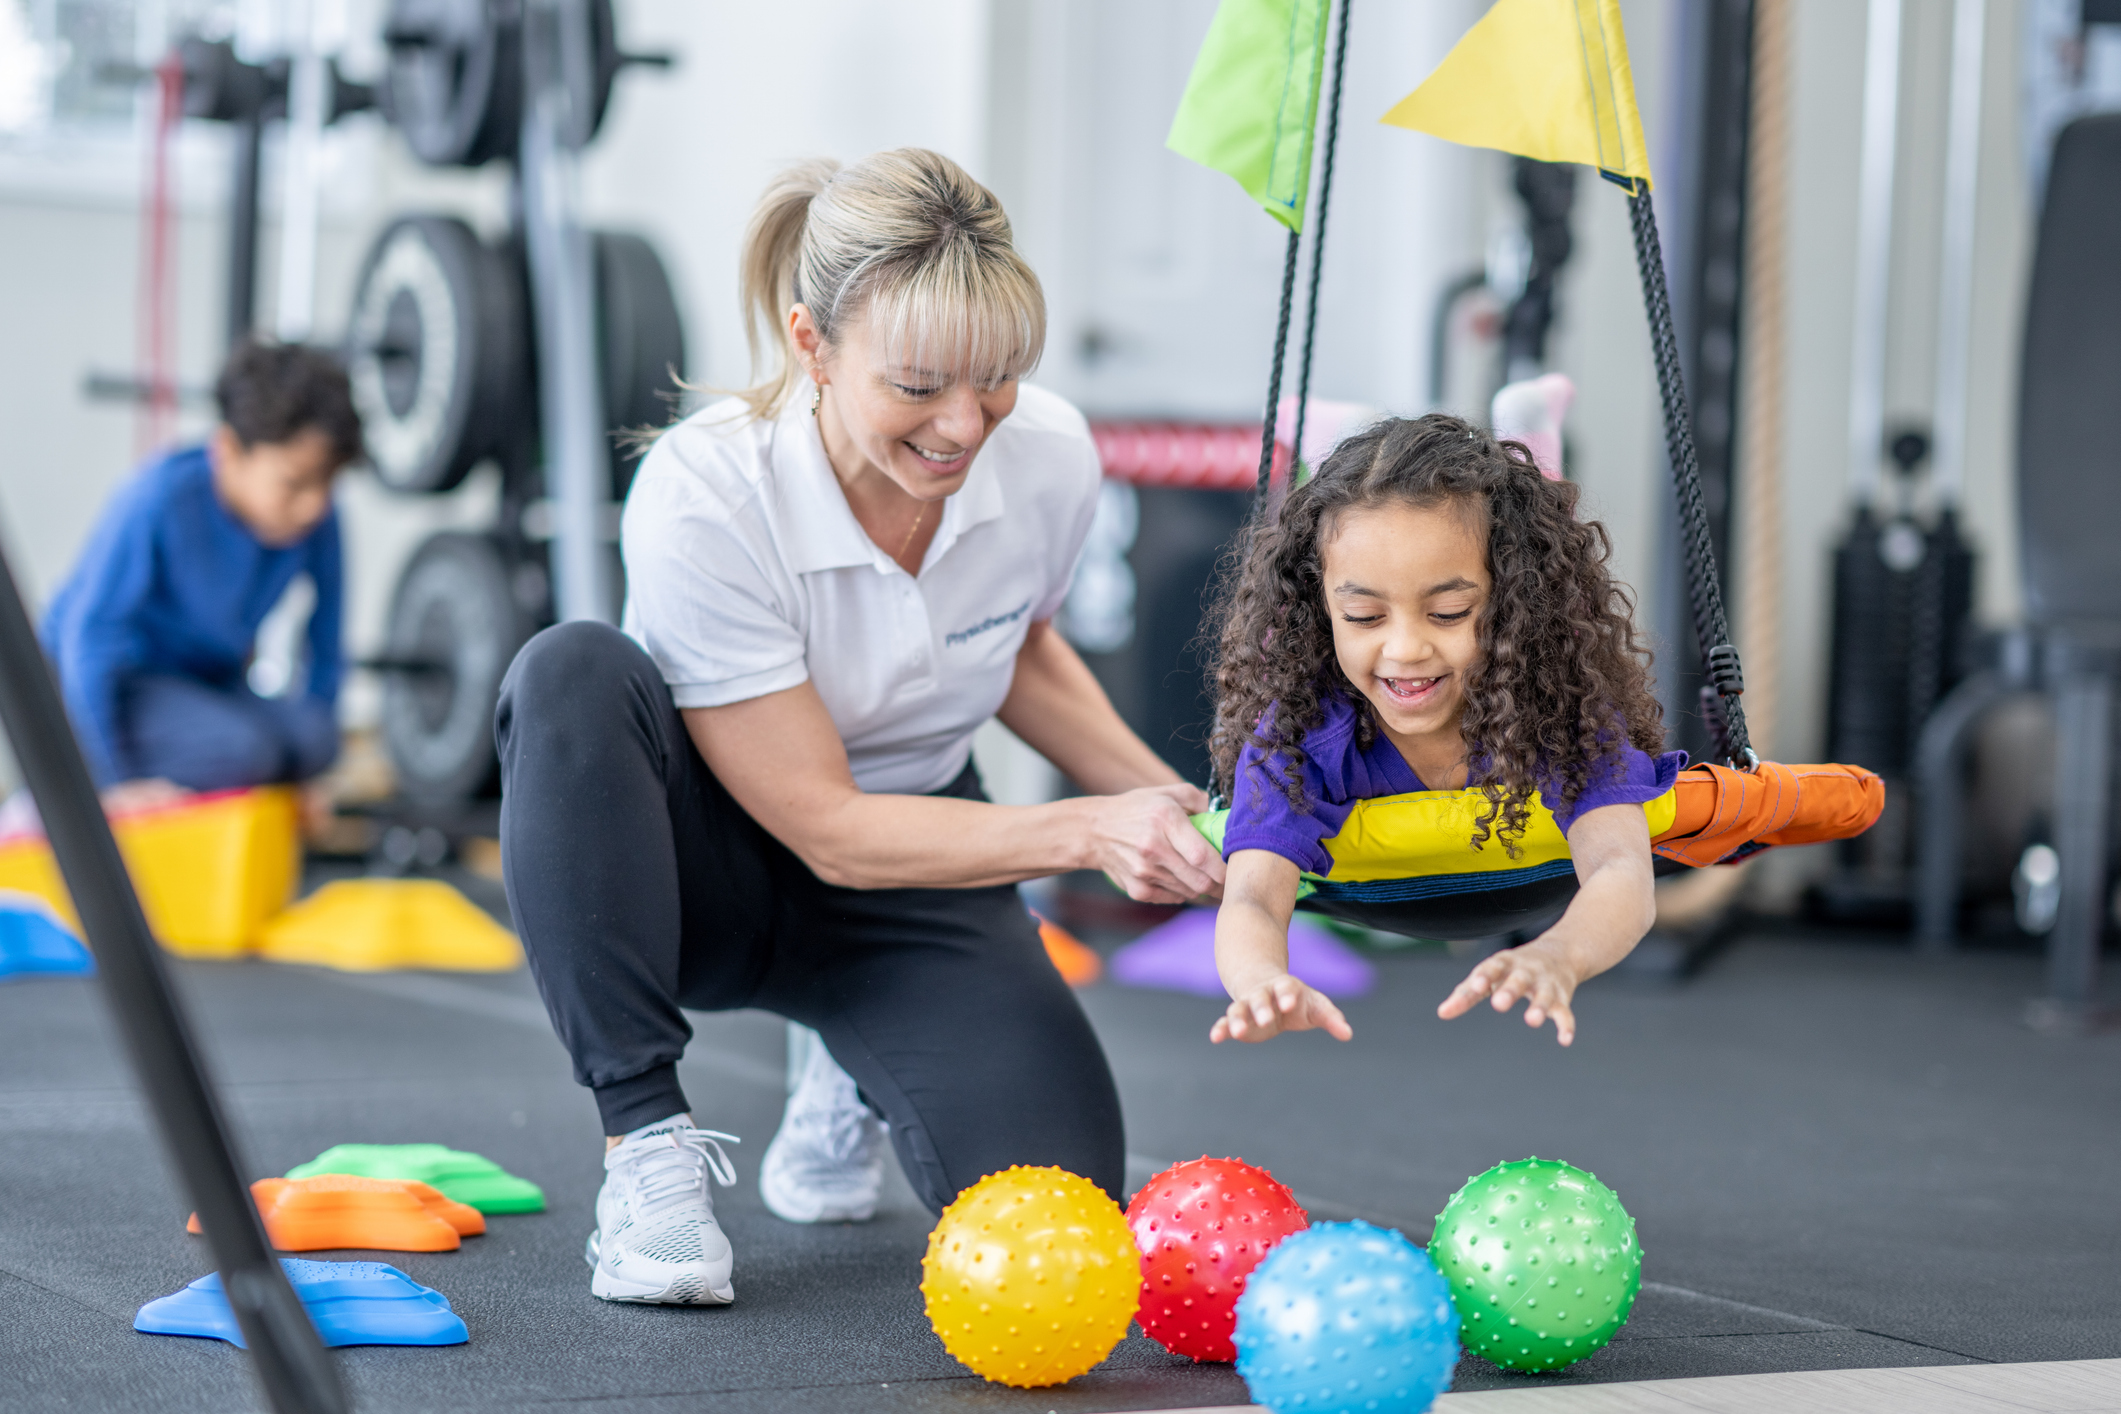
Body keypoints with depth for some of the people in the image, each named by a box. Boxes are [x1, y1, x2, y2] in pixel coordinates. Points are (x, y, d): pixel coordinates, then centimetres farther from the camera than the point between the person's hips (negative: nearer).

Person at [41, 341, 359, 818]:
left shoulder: (316, 516, -15)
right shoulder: (160, 500, -29)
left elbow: (327, 632, -1)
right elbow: (89, 635, -25)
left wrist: (306, 762, 1)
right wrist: (114, 781, -24)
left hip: (203, 685, 5)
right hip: (104, 688, -5)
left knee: (310, 736, -24)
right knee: (238, 747, -31)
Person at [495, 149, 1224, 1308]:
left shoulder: (1050, 459, -16)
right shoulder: (701, 496, -29)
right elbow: (826, 831, -24)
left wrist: (1163, 799, -7)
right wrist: (1085, 833, -33)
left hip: (913, 872, 3)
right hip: (711, 868, -3)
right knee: (573, 675, -36)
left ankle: (853, 1080, 15)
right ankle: (646, 1141, -23)